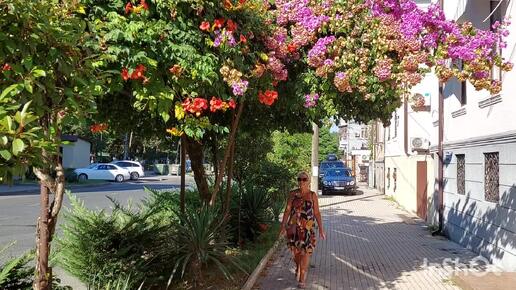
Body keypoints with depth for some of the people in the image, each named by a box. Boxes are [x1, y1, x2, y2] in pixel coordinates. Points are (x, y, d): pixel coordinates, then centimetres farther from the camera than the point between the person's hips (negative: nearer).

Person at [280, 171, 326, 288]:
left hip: (308, 227, -1)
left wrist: (321, 229, -2)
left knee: (305, 251, -4)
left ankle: (302, 279, 5)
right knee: (295, 250, 11)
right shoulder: (293, 194, 0)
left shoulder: (312, 195, 0)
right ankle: (298, 268, 43)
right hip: (294, 226, 1)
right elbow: (287, 210, 0)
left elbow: (317, 213, 1)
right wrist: (283, 226, -6)